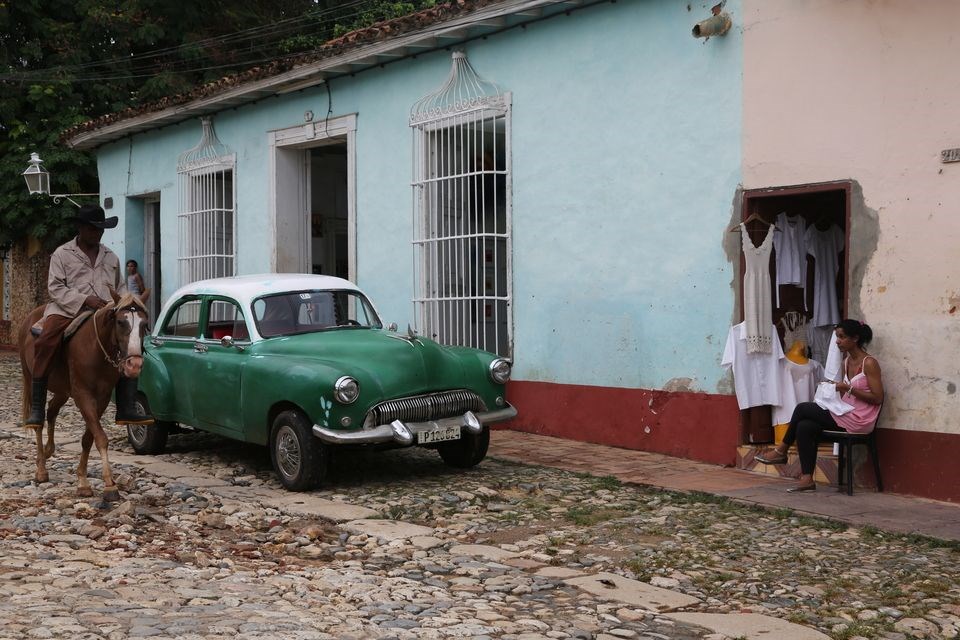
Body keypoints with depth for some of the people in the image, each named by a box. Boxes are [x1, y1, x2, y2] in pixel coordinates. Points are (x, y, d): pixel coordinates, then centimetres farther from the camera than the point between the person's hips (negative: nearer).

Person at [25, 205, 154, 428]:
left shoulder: (111, 257, 22)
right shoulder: (62, 254, 8)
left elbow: (120, 288, 29)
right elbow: (55, 288, -1)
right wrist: (85, 300, -15)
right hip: (68, 310, -4)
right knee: (46, 342, -31)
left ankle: (126, 410, -13)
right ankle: (36, 409, -25)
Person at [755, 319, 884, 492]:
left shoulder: (869, 363, -12)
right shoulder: (847, 361, 14)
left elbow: (878, 398, -16)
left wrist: (848, 389, -20)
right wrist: (836, 390, -2)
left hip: (859, 420, -8)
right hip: (845, 414, 8)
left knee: (802, 408, -12)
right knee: (804, 427, -14)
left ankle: (782, 450, 6)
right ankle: (807, 479, -13)